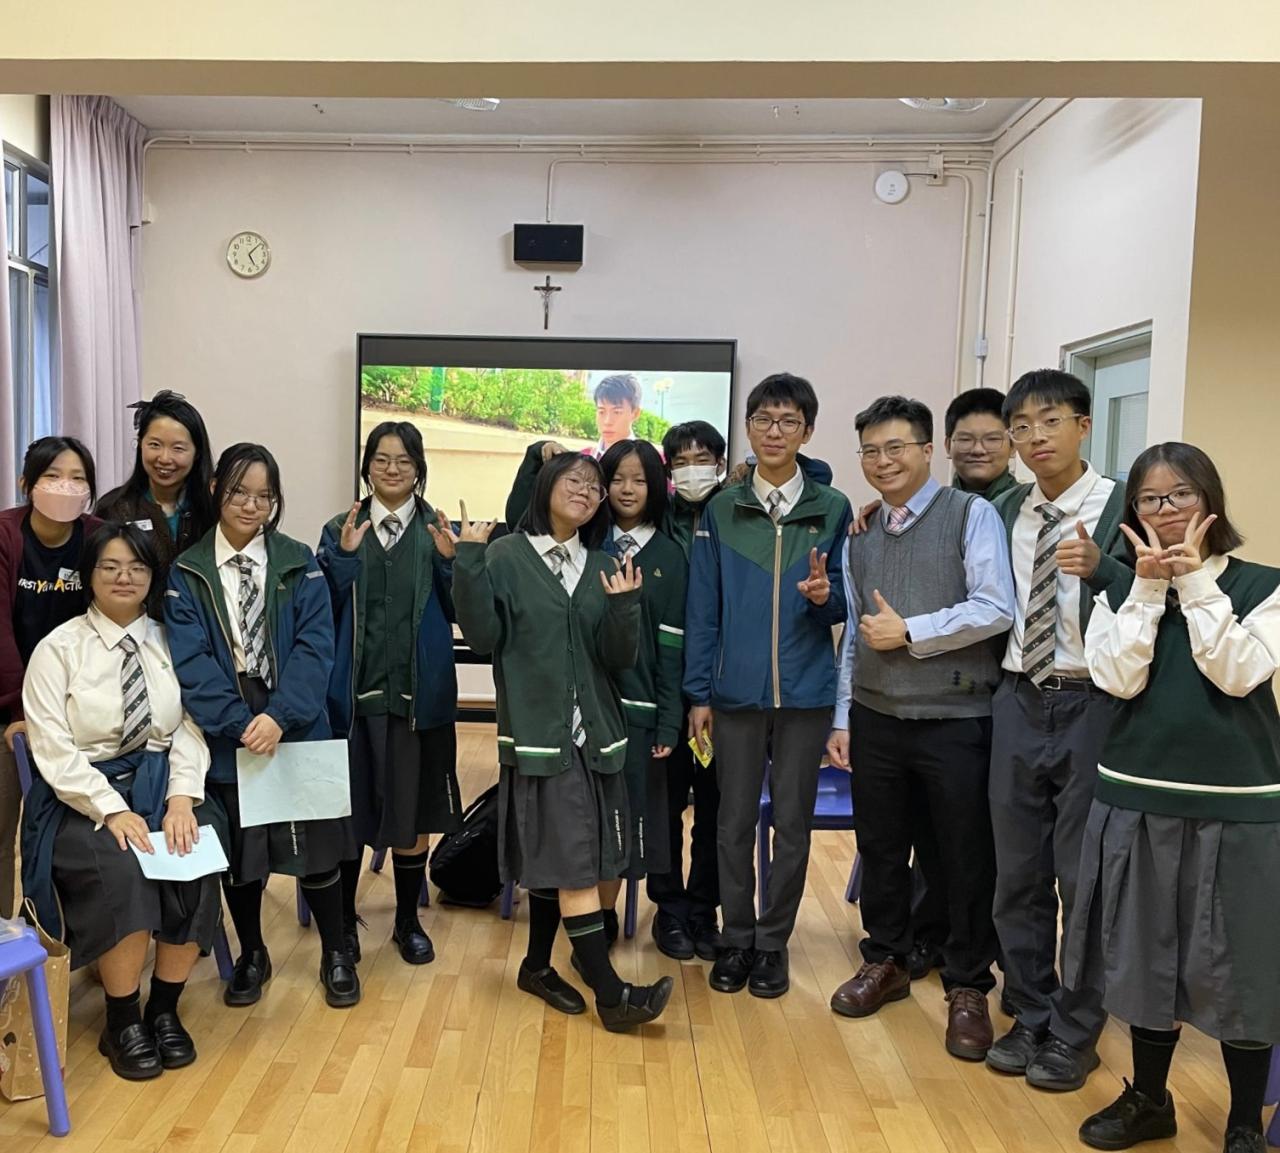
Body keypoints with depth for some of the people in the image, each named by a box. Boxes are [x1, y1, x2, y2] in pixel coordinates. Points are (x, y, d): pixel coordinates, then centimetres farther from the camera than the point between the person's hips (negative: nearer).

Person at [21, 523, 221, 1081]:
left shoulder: (170, 643, 8)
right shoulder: (58, 649, -1)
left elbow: (190, 729, 3)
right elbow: (53, 752, -8)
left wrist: (182, 797, -14)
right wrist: (113, 810, -18)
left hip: (162, 788, 3)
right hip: (84, 799, -2)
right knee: (123, 873, -30)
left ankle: (165, 1009, -4)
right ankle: (122, 1023, -9)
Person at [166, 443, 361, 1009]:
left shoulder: (299, 564, 0)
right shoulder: (186, 572, 0)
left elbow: (315, 646, -8)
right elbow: (190, 661, -8)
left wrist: (280, 715, -20)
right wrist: (240, 723, -18)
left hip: (298, 730, 0)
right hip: (226, 736, 1)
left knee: (315, 845, 7)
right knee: (238, 852, 13)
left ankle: (335, 955, 27)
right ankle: (252, 956, 34)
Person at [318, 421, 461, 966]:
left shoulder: (440, 532, 5)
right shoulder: (341, 530, 5)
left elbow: (456, 612, 1)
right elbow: (325, 611, -1)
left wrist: (450, 561, -14)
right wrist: (344, 556, -14)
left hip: (418, 690, 0)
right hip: (353, 688, 0)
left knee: (412, 809, 8)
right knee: (348, 807, 8)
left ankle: (408, 921, 26)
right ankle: (344, 919, 26)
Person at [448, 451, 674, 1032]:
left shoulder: (603, 568, 9)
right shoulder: (506, 557, -3)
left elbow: (618, 658, 3)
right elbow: (484, 637, -10)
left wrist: (623, 608, -15)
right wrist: (468, 566, -19)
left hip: (593, 733, 5)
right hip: (536, 733, -5)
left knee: (555, 861, 13)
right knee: (575, 865, -6)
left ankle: (538, 965, 30)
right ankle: (610, 993, -1)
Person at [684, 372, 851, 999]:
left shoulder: (831, 510, 2)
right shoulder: (721, 511, 3)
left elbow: (842, 607, 6)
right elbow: (702, 609, 3)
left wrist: (826, 595, -18)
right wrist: (698, 694, 0)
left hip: (806, 691, 0)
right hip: (737, 690, 0)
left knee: (792, 822, 8)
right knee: (735, 821, 8)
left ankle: (773, 942, 23)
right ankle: (736, 937, 23)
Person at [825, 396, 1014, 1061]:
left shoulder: (971, 516, -5)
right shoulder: (861, 536, 12)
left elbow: (996, 609, -15)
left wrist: (909, 631, -13)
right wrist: (843, 718, 11)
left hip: (954, 722, -5)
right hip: (875, 720, 5)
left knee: (964, 858, 5)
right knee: (880, 849, 15)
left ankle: (967, 988, 22)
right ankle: (885, 963, 34)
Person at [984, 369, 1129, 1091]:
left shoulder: (1124, 507, -8)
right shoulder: (1008, 511, 7)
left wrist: (1100, 566, -33)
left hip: (1091, 706, -4)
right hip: (1019, 704, 5)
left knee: (1084, 875, 6)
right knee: (1019, 873, 13)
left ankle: (1076, 1033, 24)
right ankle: (1030, 1018, 31)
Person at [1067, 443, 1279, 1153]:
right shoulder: (1121, 590, 5)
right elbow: (1118, 679, -10)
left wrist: (1196, 582, -14)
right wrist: (1150, 585, -12)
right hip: (1138, 800, 3)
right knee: (1146, 956, 14)